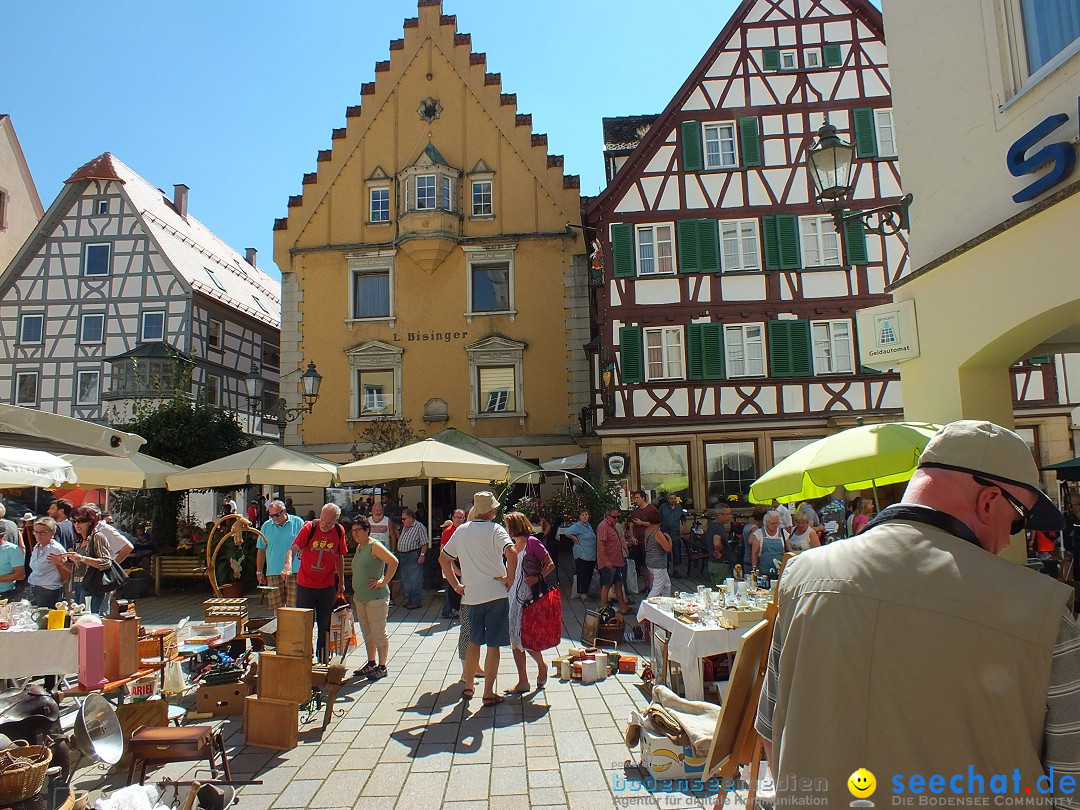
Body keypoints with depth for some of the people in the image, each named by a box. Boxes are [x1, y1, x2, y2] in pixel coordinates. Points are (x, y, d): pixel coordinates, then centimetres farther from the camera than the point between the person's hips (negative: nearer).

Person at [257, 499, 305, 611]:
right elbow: (261, 550, 15)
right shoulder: (266, 526, 9)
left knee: (293, 605, -3)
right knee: (277, 607, 3)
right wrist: (259, 572, 13)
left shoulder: (297, 522, 1)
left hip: (295, 571, -2)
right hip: (273, 572, 2)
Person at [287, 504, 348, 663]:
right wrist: (288, 563, -42)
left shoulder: (339, 531, -2)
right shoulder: (309, 528, -12)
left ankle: (323, 660, 25)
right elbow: (293, 548, -22)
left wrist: (341, 581, 14)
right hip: (305, 585, -2)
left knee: (325, 626, 11)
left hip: (328, 586, 2)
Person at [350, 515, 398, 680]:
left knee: (378, 633, -2)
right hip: (360, 597, 9)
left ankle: (382, 667, 8)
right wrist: (356, 591, 19)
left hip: (376, 598, -9)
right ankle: (371, 663, 28)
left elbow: (393, 562, -23)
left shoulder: (374, 546, -13)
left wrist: (384, 582, -20)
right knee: (367, 632, 16)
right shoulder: (358, 547, 13)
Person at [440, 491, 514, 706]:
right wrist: (510, 577, -14)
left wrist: (456, 585, 15)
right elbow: (511, 552, -26)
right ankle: (488, 694, 8)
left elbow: (443, 558, 15)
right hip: (495, 593, -5)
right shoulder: (494, 529, -9)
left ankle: (468, 687, 29)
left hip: (471, 595, 5)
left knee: (474, 642, 20)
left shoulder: (461, 531, 8)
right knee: (493, 645, 4)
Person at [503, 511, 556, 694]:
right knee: (515, 639, 6)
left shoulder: (532, 542, -8)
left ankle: (541, 666, 21)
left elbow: (550, 564, -10)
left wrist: (537, 577, -22)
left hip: (530, 596, -8)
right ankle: (523, 681, 14)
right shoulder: (512, 547, 14)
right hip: (513, 596, 8)